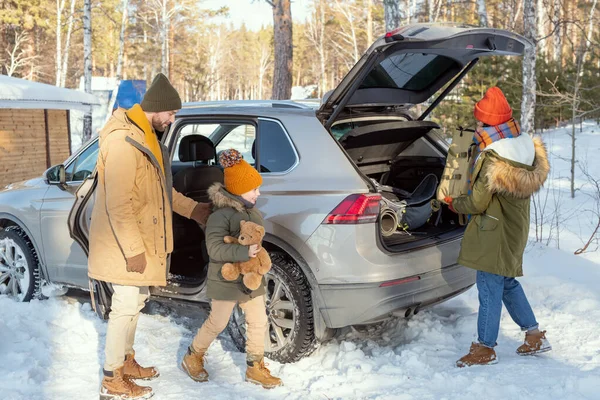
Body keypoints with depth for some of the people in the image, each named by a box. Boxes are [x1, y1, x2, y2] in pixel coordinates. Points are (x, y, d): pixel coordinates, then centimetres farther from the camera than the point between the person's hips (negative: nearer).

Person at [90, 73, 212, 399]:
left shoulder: (146, 136, 12)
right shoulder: (124, 141, -22)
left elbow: (159, 188, 21)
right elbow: (118, 204, -26)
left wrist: (192, 209, 19)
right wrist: (133, 250, -25)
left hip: (141, 239, 10)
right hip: (126, 243, -10)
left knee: (136, 302, 19)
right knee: (126, 306, -2)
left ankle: (125, 361, 35)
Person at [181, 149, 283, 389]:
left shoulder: (251, 211, 6)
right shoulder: (221, 215, -21)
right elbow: (214, 249, -28)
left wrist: (258, 257, 2)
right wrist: (244, 252, -35)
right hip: (226, 280, -7)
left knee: (258, 322, 7)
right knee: (217, 323, 6)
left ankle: (255, 367, 20)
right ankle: (192, 358, 29)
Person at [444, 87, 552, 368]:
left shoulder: (493, 162, -24)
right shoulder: (526, 149, 0)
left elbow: (477, 204, -17)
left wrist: (453, 203, 2)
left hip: (495, 234, -9)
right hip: (515, 231, 9)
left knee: (489, 289, 1)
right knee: (509, 284, 22)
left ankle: (485, 348, 12)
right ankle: (535, 336, 30)